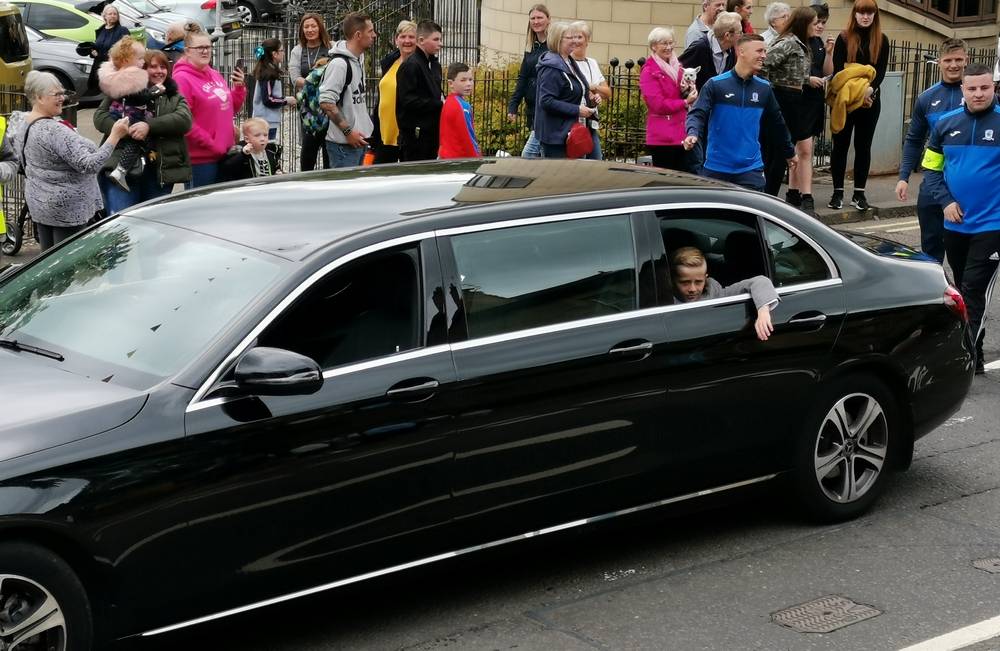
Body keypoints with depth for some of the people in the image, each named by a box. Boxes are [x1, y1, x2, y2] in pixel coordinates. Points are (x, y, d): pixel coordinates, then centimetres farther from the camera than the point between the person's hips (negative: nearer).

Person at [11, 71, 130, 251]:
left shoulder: (22, 122, 4)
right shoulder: (55, 131, -25)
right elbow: (89, 164, -27)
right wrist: (115, 136, -27)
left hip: (37, 202, 9)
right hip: (66, 207, -9)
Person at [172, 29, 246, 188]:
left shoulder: (215, 75, 12)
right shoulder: (182, 78, -12)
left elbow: (229, 109, 20)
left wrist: (239, 87, 3)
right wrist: (212, 145, -16)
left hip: (224, 155, 8)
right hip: (200, 158, -8)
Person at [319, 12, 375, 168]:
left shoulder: (358, 60, 13)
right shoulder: (339, 63, -17)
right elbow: (326, 102, -22)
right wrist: (348, 132, -20)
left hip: (358, 140, 9)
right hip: (343, 144, -9)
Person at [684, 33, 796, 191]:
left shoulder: (764, 88, 6)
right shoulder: (716, 84, -5)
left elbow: (776, 122, 18)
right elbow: (697, 114, -10)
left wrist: (789, 153, 27)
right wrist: (693, 134, -32)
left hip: (751, 168, 2)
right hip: (717, 167, -2)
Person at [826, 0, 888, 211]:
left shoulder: (882, 40, 5)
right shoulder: (844, 38, 0)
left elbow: (881, 71, -1)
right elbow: (837, 70, -5)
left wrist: (870, 89, -20)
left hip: (870, 101, 2)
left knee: (864, 146, 5)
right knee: (841, 144, 2)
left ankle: (859, 193, 11)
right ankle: (838, 192, 9)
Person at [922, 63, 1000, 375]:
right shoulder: (946, 123, 3)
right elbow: (931, 167, 9)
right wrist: (946, 201, -6)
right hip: (955, 222, 5)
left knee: (974, 293, -8)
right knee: (963, 291, 16)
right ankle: (971, 354, 30)